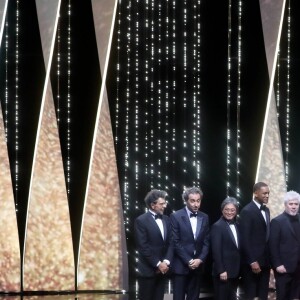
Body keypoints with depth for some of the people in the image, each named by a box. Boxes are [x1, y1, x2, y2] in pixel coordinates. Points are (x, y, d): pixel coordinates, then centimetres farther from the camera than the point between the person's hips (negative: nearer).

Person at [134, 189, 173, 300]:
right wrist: (157, 264, -14)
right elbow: (143, 247, -13)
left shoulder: (166, 219, 11)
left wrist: (166, 262, -7)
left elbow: (170, 243, 7)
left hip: (162, 269, 5)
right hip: (147, 269, -5)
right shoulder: (141, 220, -8)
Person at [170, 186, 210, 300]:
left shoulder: (204, 217, 8)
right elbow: (175, 242, -9)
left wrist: (200, 259, -6)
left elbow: (206, 242, 8)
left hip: (197, 265, 4)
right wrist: (188, 261, -13)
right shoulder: (176, 216, -6)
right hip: (181, 265, -4)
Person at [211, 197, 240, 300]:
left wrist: (239, 269, 7)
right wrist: (221, 271, -18)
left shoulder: (236, 225, 13)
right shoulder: (217, 226, -9)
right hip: (223, 272, -7)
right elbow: (216, 251, -14)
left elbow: (237, 248, 13)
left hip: (235, 271, 7)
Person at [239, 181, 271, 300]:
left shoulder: (266, 210, 13)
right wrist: (252, 261, -18)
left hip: (265, 260, 7)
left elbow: (266, 234, 14)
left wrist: (270, 258, 7)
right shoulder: (247, 211, -11)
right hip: (252, 261, -7)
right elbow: (245, 239, -15)